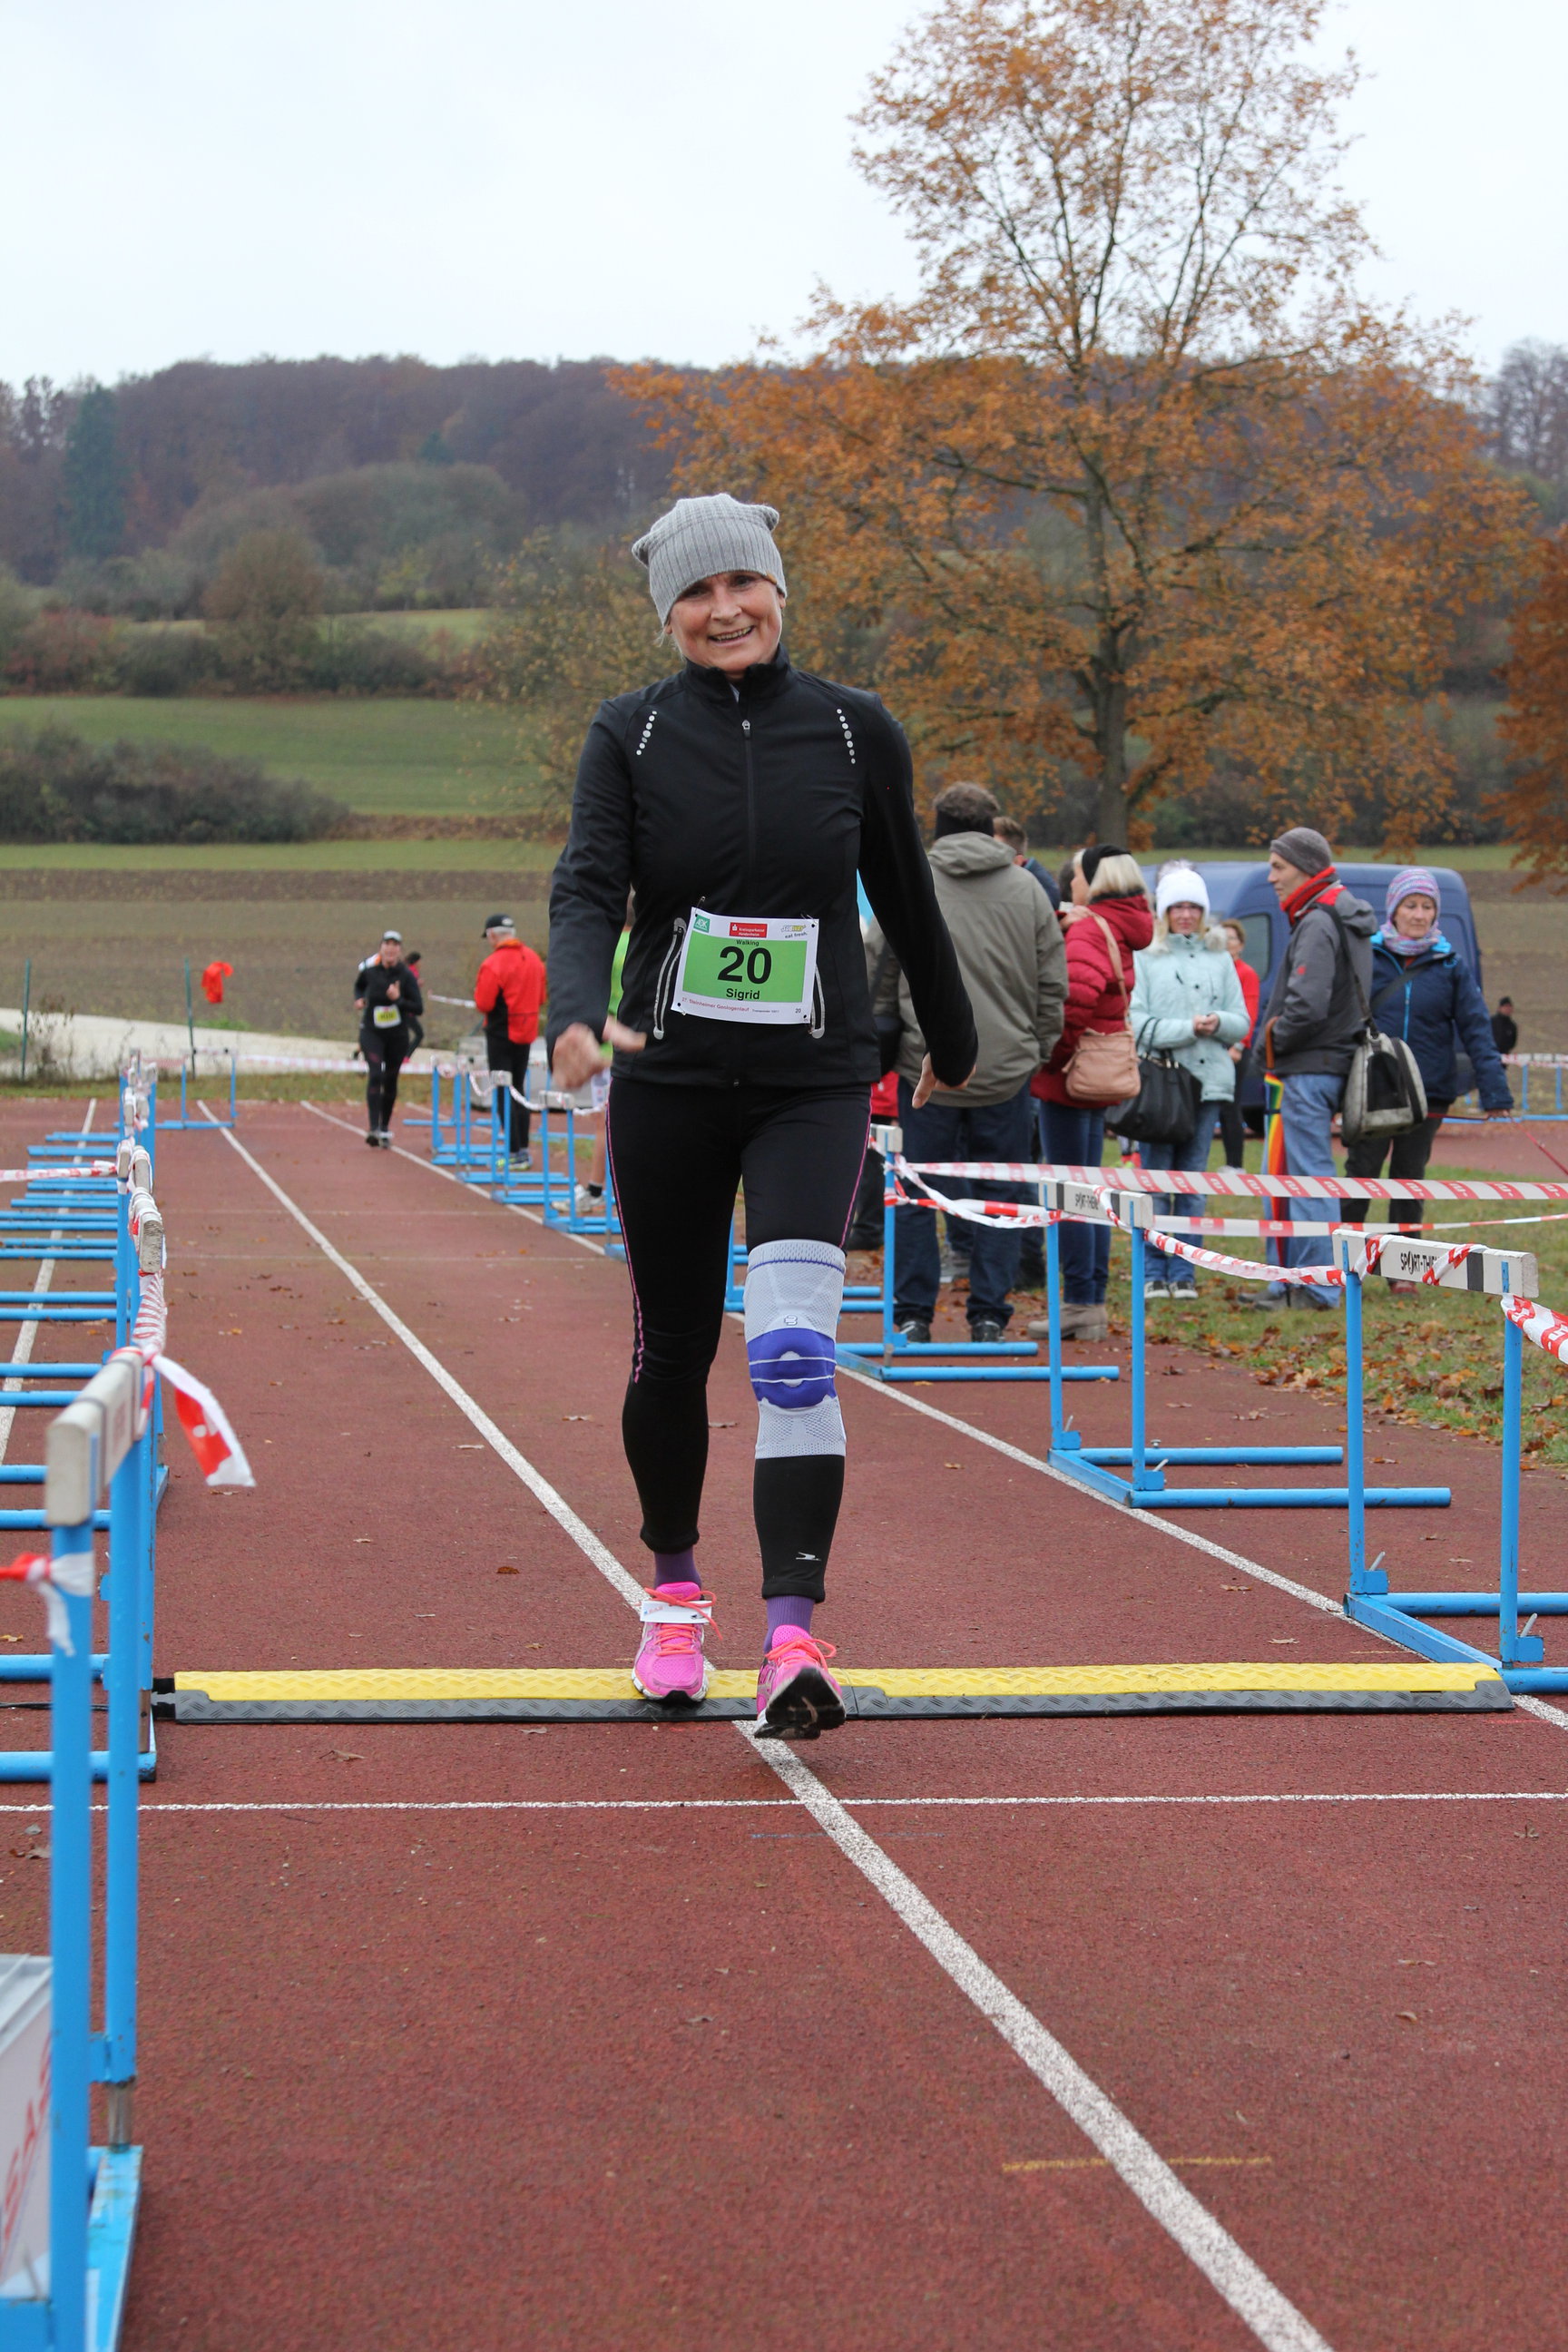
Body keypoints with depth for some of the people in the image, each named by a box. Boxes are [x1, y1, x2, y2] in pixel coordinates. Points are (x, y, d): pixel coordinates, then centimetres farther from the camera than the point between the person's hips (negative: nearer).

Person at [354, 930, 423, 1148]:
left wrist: (398, 999, -25)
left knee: (390, 1081, 10)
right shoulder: (369, 971, -6)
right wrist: (359, 999, -1)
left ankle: (385, 1128, 28)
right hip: (372, 1031, -1)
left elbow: (418, 1008, -11)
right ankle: (374, 1128, -26)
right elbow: (359, 985, 18)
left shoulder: (406, 976, -9)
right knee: (375, 1075, -19)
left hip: (397, 1035, 1)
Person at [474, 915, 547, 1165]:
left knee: (504, 1093, -2)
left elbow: (483, 1004, -17)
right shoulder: (533, 958, 6)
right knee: (519, 1090, 17)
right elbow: (541, 996, 12)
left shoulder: (493, 964, -17)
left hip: (501, 1034, -7)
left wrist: (479, 996, 3)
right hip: (526, 1032, 7)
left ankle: (514, 1153, -5)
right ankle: (523, 1147, 19)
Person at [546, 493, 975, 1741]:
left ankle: (793, 1638, -20)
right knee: (672, 1352, 11)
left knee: (794, 1347, -17)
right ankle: (675, 1590, 34)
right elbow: (588, 888, -12)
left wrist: (951, 1041, 24)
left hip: (815, 1085, -1)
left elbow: (905, 896, 13)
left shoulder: (854, 729, 1)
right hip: (669, 1080, 1)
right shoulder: (631, 734, 0)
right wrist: (578, 1010, -31)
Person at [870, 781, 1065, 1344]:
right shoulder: (1027, 890, 5)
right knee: (999, 1194, 7)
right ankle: (989, 1317, 5)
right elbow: (1053, 985, 7)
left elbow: (876, 978, 3)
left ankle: (913, 1316, 7)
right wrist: (1038, 1050, 16)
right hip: (1007, 1068, 1)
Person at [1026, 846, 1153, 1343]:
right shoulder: (1119, 931, 16)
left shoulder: (1087, 929, -14)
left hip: (1068, 1076, -10)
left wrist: (1054, 1047, -21)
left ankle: (1080, 1304, -4)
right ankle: (1093, 1304, 17)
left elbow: (1079, 990, -30)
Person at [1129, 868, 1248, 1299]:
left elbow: (1242, 1022, 12)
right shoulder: (1144, 956, 2)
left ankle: (1183, 1272, 10)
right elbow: (1136, 1022, -6)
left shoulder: (1219, 957, 14)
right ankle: (1154, 1272, 3)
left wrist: (1219, 1022, -9)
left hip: (1208, 1081, 3)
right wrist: (1188, 1028, -14)